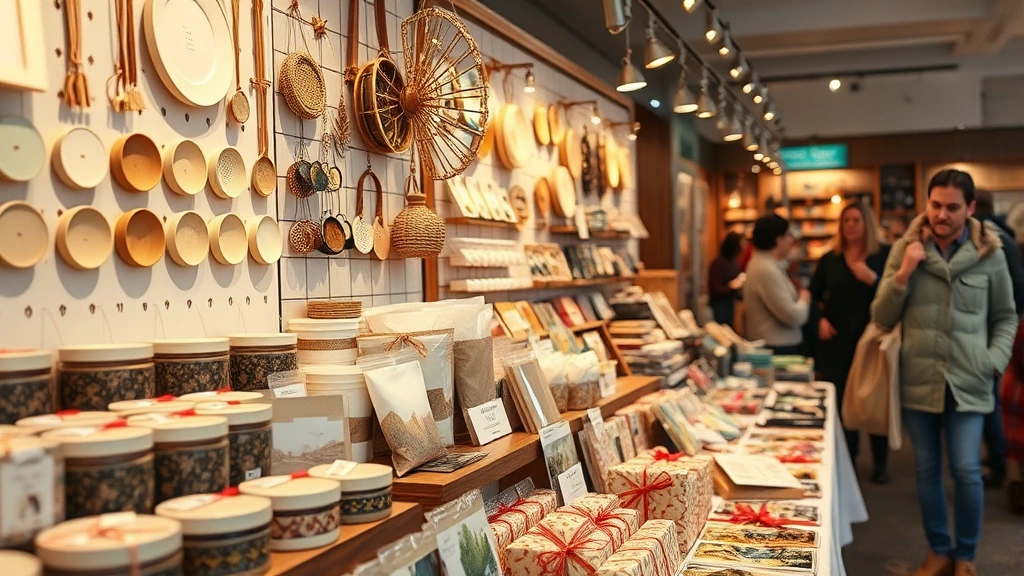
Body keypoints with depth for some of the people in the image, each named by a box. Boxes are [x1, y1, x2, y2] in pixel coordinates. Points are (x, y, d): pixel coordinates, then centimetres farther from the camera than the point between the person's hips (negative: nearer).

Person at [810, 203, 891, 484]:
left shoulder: (885, 256, 0)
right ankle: (846, 459, 17)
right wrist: (821, 318, 2)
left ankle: (881, 462, 16)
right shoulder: (829, 260, 9)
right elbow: (813, 294, 16)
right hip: (837, 340, 3)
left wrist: (872, 279, -22)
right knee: (841, 400, 5)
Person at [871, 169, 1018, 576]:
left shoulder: (989, 254, 0)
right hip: (918, 379, 1)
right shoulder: (905, 249, 1)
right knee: (927, 470, 11)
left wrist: (994, 360, -5)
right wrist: (903, 274, -13)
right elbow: (881, 318, 0)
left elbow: (1005, 317, 10)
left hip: (967, 382, -1)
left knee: (966, 471, -1)